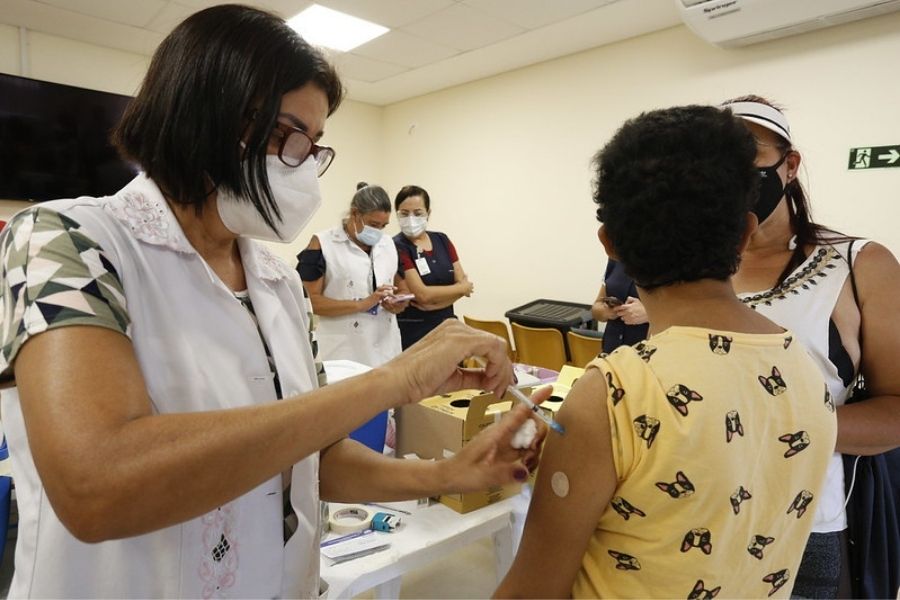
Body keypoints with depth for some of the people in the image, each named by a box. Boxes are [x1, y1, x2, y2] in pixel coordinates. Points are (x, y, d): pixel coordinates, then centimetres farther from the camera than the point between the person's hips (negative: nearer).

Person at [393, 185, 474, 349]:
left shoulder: (442, 240, 7)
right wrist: (462, 287, -5)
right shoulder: (396, 247, -12)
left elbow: (464, 283, 2)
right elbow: (422, 293, -19)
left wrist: (434, 302, -14)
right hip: (413, 332, -5)